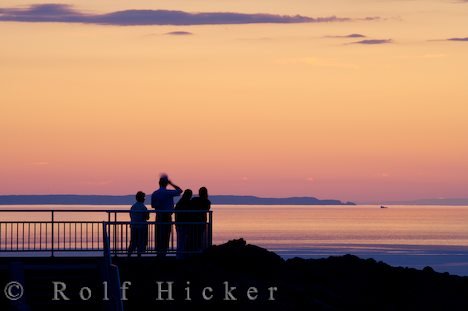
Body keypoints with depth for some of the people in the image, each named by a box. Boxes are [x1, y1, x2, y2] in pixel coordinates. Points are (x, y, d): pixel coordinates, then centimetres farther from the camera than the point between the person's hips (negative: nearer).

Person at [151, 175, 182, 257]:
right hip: (167, 216, -4)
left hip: (158, 216, 4)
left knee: (158, 234, 7)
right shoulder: (169, 193, -9)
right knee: (166, 235, -2)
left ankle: (159, 251, 7)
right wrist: (171, 184, 9)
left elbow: (153, 205, 7)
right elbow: (179, 190, 5)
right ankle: (163, 251, -5)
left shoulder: (154, 194, 2)